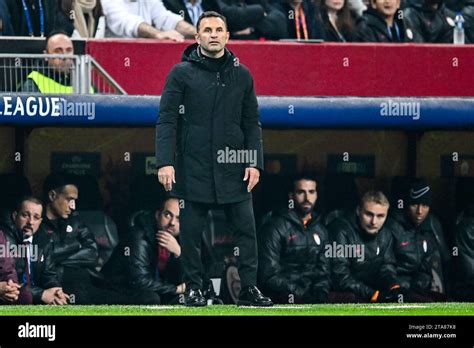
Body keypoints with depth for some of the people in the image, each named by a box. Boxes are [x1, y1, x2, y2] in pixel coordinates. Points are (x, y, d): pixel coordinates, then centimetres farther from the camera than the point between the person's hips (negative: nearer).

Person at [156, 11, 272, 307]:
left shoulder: (241, 75, 10)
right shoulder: (182, 73, 1)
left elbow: (252, 124, 13)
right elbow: (166, 120, -2)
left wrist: (254, 163, 2)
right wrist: (165, 162, -13)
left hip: (234, 170, 3)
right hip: (194, 169, -2)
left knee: (246, 228, -1)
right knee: (192, 231, 2)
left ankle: (249, 288, 6)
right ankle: (194, 288, 13)